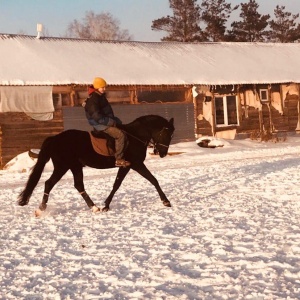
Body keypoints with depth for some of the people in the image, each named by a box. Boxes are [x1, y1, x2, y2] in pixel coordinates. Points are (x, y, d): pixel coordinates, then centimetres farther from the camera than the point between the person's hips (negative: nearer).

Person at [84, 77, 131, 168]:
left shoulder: (101, 96, 13)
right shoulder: (93, 99, -18)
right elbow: (97, 116, -24)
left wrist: (114, 120, 9)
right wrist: (111, 121, -20)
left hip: (106, 122, 11)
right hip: (99, 124, -11)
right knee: (120, 135, -23)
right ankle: (119, 159, -24)